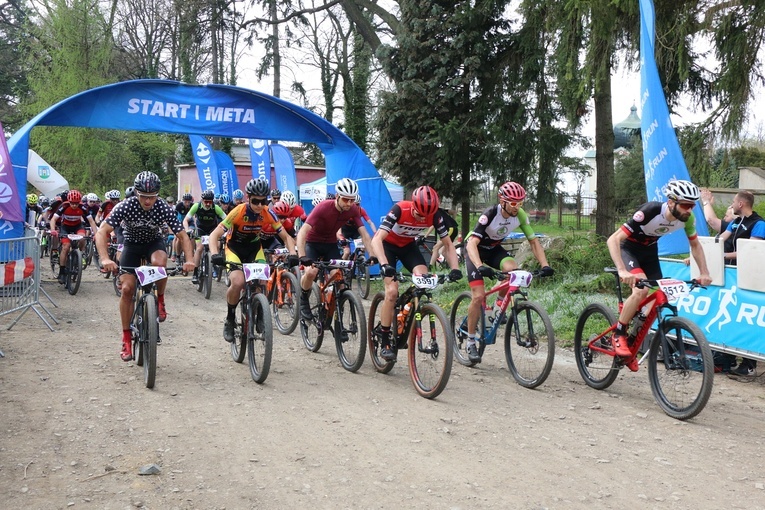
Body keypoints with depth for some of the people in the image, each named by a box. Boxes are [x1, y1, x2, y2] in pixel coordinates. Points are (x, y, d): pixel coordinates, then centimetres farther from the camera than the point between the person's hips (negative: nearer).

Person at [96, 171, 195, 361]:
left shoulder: (164, 208, -26)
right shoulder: (125, 206, -29)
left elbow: (182, 236, -21)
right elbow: (102, 232, -32)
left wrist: (189, 260, -37)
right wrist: (105, 259, -48)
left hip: (154, 242, 0)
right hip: (132, 243, 0)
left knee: (159, 262, -36)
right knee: (127, 288, -12)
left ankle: (160, 301, -8)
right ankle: (126, 337, 3)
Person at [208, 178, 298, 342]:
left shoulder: (268, 213, -18)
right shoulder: (238, 212, -27)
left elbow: (285, 236, -12)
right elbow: (215, 234, -29)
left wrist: (292, 254, -31)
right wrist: (215, 254, -47)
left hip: (254, 248, 3)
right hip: (235, 248, -3)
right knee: (238, 282, -29)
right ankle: (230, 319, -5)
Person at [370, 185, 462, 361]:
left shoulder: (435, 215, -23)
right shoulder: (400, 210, -34)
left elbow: (448, 243, -14)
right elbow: (377, 239, -40)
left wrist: (455, 269, -30)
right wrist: (384, 265, -55)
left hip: (408, 245, 4)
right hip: (387, 244, -4)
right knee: (392, 291, -19)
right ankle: (384, 342, -8)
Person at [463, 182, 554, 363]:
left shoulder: (521, 216, -18)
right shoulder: (490, 214, -32)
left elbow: (533, 241, -11)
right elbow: (472, 243, -40)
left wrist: (545, 265, -24)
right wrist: (480, 267, -56)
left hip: (494, 249, 4)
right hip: (475, 249, -4)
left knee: (513, 269, -29)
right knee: (478, 296, -15)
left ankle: (499, 304, -2)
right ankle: (471, 342, 0)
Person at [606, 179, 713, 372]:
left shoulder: (687, 218, -18)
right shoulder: (650, 211, -36)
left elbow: (695, 245, 3)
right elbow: (613, 239, -38)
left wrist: (704, 273, -9)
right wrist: (622, 271, -49)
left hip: (649, 250, 6)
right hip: (628, 248, -6)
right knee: (641, 289, -30)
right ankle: (618, 335, -11)